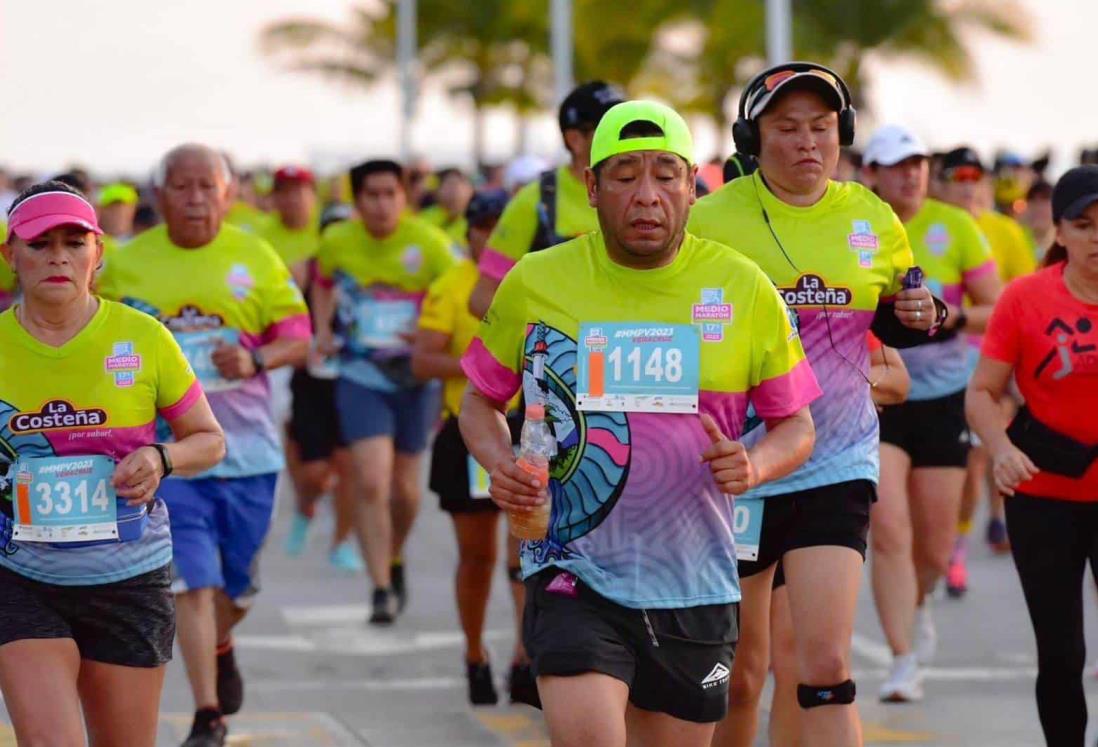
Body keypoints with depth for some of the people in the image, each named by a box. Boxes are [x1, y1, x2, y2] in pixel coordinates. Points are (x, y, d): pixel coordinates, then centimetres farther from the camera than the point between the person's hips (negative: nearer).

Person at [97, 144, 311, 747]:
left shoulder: (257, 258, 2)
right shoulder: (126, 263, 1)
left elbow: (299, 338, 3)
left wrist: (256, 361, -16)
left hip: (246, 446, 2)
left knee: (240, 583, 13)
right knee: (193, 582, -10)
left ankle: (220, 647, 47)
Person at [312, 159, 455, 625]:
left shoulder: (429, 244, -11)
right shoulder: (336, 242, -3)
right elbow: (322, 283, 19)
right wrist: (323, 329, 5)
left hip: (415, 378, 0)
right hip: (360, 379, 0)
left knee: (404, 488, 12)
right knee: (372, 485, -15)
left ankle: (395, 563, 41)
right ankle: (381, 589, -13)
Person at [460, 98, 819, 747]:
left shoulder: (744, 289, 2)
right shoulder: (536, 283, 0)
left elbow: (796, 425, 9)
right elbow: (482, 400, 14)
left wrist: (755, 465, -14)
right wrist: (498, 460, -8)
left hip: (694, 587, 2)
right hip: (573, 576, -2)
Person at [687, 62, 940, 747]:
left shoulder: (874, 220, 4)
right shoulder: (710, 220, -5)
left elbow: (892, 323, 19)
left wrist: (920, 316, -3)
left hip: (836, 465, 1)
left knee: (828, 665, -12)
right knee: (737, 675, 9)